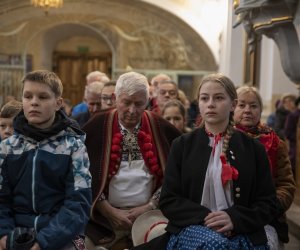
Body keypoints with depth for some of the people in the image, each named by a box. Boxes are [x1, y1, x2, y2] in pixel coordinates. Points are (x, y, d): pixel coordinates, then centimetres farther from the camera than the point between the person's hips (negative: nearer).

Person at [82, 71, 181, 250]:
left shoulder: (161, 129, 1)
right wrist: (109, 211, -7)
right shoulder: (97, 128, -3)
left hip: (150, 217, 1)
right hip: (103, 218, 0)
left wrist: (150, 206, -3)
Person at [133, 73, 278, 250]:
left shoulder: (253, 148, 8)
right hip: (191, 228, -1)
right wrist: (205, 217, -14)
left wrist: (234, 218, -14)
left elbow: (268, 204, 6)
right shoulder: (182, 145, 8)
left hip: (240, 232, 1)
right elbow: (168, 200, 4)